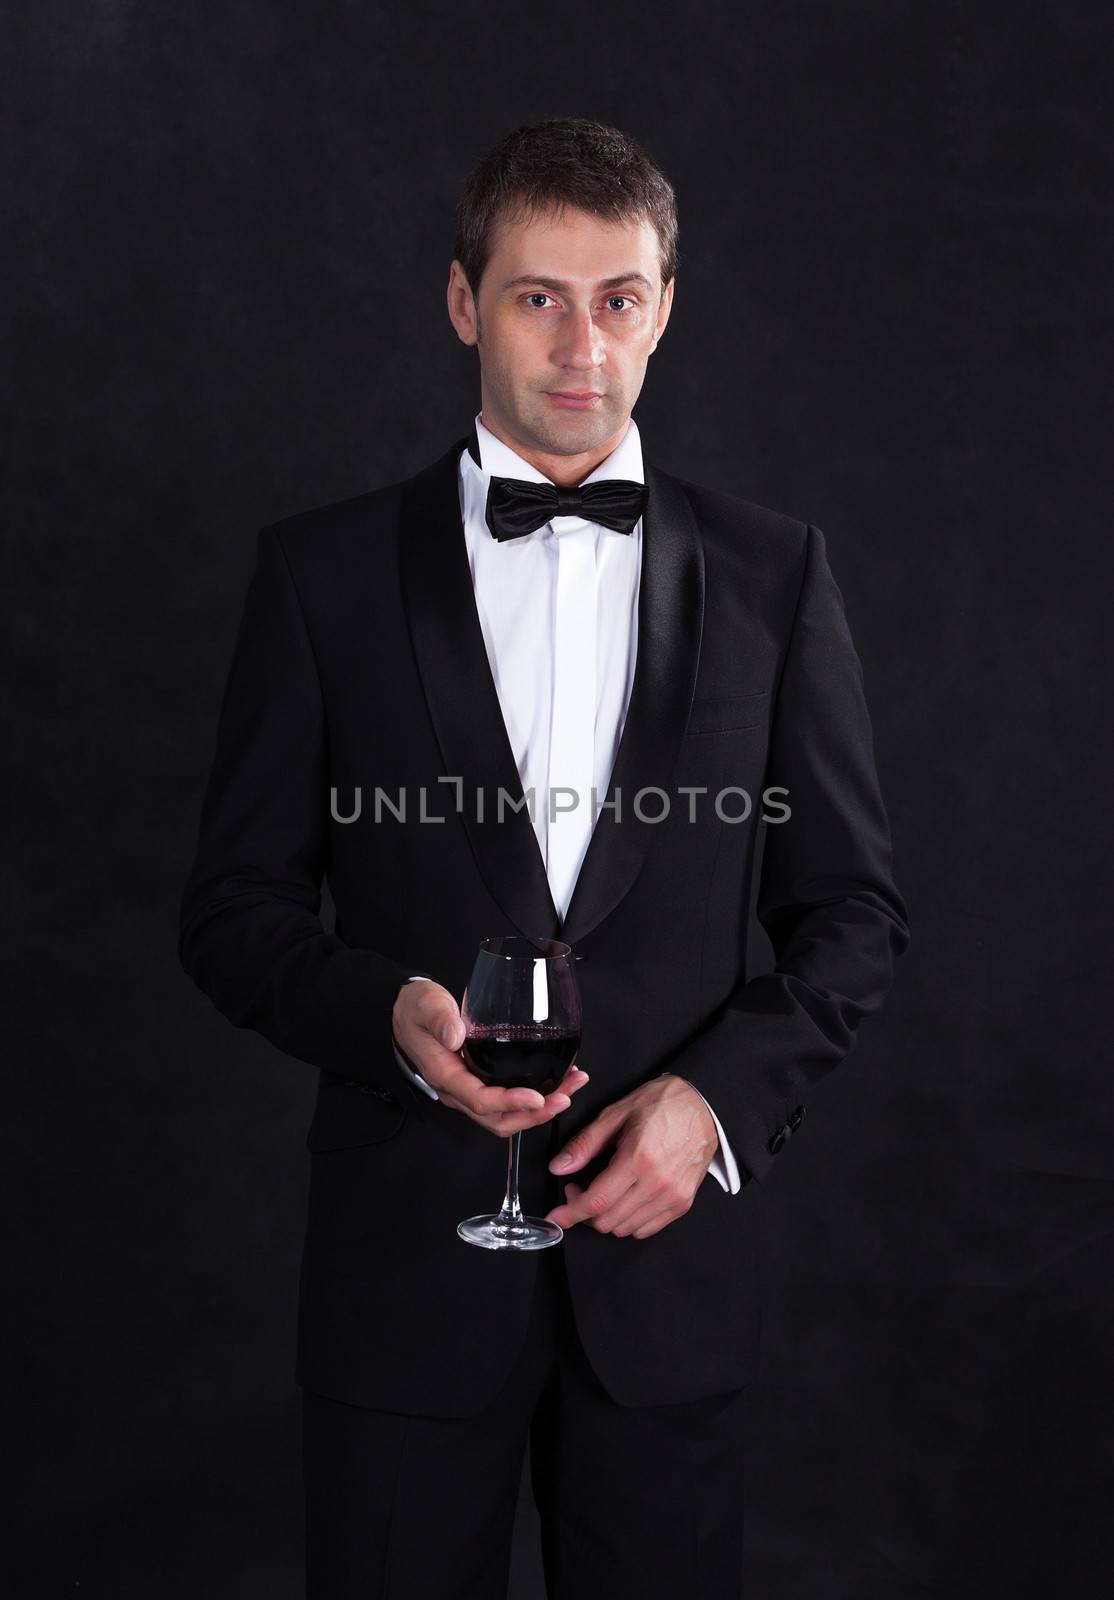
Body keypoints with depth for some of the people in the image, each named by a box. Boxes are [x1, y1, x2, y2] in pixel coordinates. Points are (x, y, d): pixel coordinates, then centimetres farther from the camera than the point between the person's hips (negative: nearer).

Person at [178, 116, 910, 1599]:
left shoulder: (771, 570, 3)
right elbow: (235, 909, 2)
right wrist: (391, 1014, -17)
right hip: (406, 1251, -1)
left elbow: (853, 905, 6)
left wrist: (718, 1093, -10)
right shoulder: (326, 570, 1)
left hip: (667, 1242, 1)